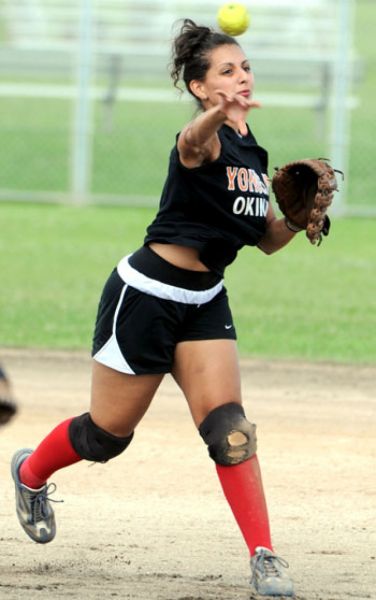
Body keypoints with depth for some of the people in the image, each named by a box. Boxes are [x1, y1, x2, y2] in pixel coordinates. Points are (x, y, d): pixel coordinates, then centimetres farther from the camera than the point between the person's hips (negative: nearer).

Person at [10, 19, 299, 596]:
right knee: (108, 432, 8)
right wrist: (217, 114, -69)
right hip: (146, 294, -6)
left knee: (228, 426, -11)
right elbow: (192, 143, -45)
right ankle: (31, 473, 38)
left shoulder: (252, 153, 9)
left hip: (204, 301, 6)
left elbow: (268, 240, 19)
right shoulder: (207, 141, -17)